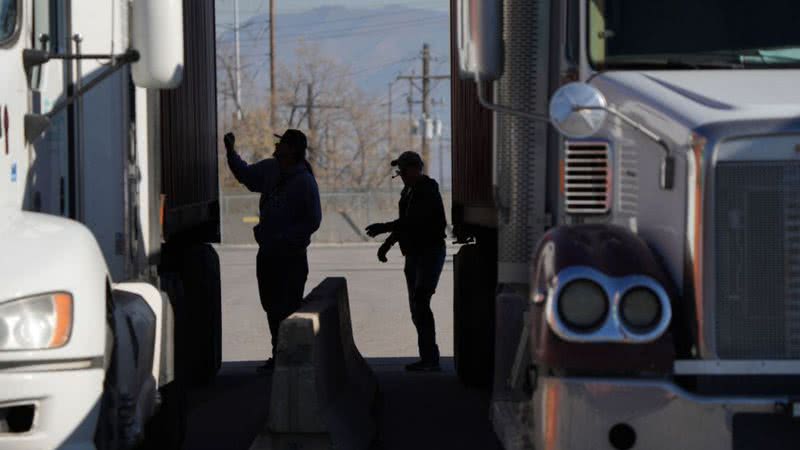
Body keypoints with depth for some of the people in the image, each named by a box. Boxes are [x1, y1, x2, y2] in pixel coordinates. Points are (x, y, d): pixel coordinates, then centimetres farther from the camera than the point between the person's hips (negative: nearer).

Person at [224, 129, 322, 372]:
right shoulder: (269, 169, 7)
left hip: (290, 255, -7)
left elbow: (312, 221, -14)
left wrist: (283, 239, -19)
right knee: (271, 306, 13)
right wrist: (231, 151, 17)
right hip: (267, 252, 7)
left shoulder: (305, 182, -15)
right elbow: (245, 175, 27)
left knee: (287, 307, -7)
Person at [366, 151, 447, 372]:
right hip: (414, 254, 10)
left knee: (421, 302, -18)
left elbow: (416, 220, -26)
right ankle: (429, 359, 13)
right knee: (417, 308, 9)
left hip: (430, 252, -10)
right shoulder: (408, 192, 14)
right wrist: (388, 243, 14)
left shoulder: (428, 190, -14)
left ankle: (430, 358, -19)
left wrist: (385, 228, -29)